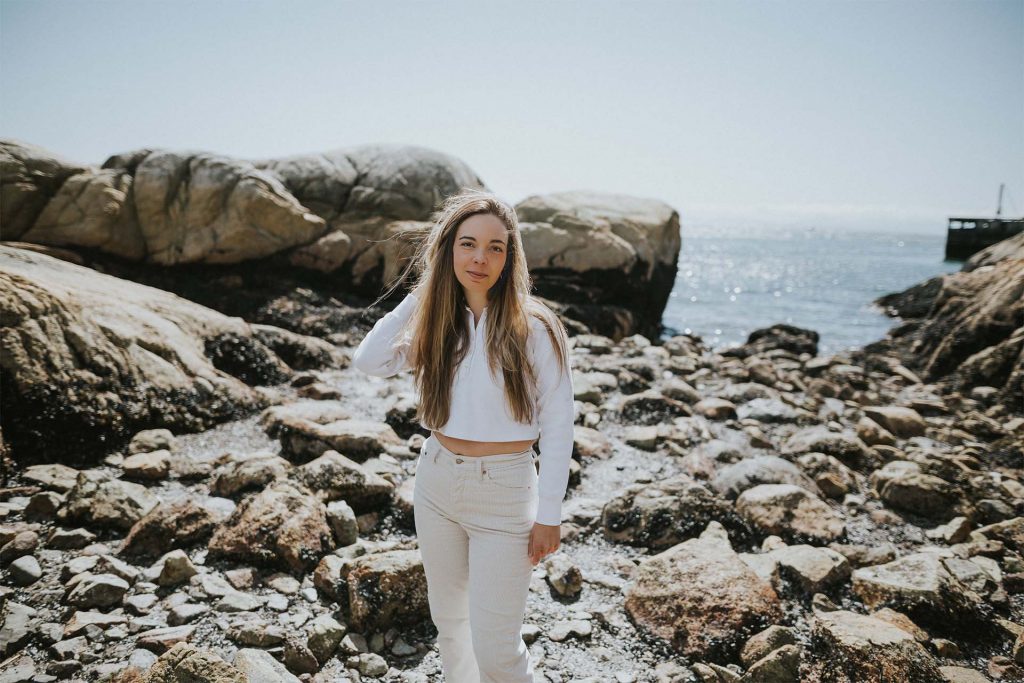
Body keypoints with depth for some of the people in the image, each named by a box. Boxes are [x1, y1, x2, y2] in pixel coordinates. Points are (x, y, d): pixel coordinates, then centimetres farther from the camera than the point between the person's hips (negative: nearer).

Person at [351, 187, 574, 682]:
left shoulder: (535, 328, -14)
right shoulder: (436, 322, 1)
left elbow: (557, 427, -11)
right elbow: (368, 361, -11)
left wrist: (548, 515, -11)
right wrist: (421, 293, -9)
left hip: (504, 494, -5)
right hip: (436, 482, 5)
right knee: (447, 618, 23)